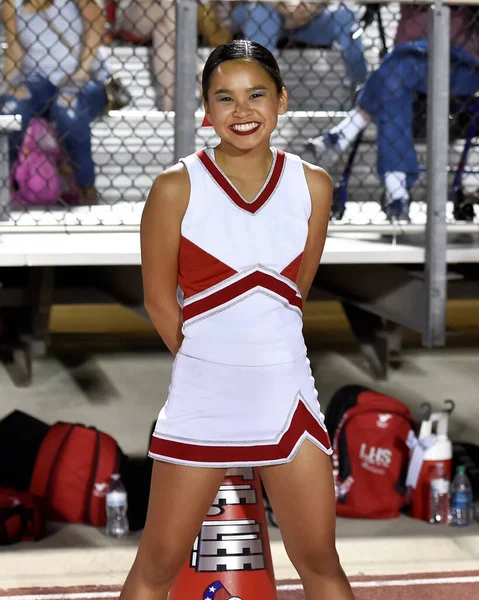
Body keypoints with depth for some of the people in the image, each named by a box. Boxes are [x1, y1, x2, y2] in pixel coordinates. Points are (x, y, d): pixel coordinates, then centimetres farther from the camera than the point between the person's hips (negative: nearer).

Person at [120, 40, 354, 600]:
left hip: (286, 392, 3)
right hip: (200, 399, -2)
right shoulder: (176, 187, -9)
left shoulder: (312, 185, 0)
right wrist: (211, 361, 9)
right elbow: (159, 299, -1)